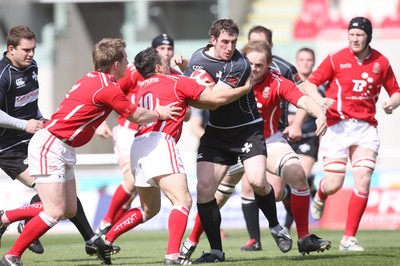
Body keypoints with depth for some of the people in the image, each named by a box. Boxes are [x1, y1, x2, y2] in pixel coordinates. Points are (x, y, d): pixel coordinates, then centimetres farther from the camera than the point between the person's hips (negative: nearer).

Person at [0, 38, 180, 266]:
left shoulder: (94, 79, 10)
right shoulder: (108, 89, -17)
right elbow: (138, 117, -5)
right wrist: (160, 114, 13)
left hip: (62, 150, 10)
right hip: (49, 147, -10)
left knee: (69, 210, 10)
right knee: (55, 212, -14)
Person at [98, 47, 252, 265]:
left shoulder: (143, 88, 25)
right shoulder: (176, 82, 5)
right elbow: (216, 98, 7)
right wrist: (247, 88, 18)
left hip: (139, 147, 8)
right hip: (160, 143, -8)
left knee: (149, 208, 22)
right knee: (183, 201, -12)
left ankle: (105, 240, 16)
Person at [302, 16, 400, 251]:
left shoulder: (381, 62, 4)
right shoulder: (336, 59, -3)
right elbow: (309, 84, 0)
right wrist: (319, 100, -21)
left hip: (366, 127, 2)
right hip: (338, 126, -2)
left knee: (363, 181, -12)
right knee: (333, 185, -6)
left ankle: (349, 238, -5)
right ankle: (320, 197, 34)